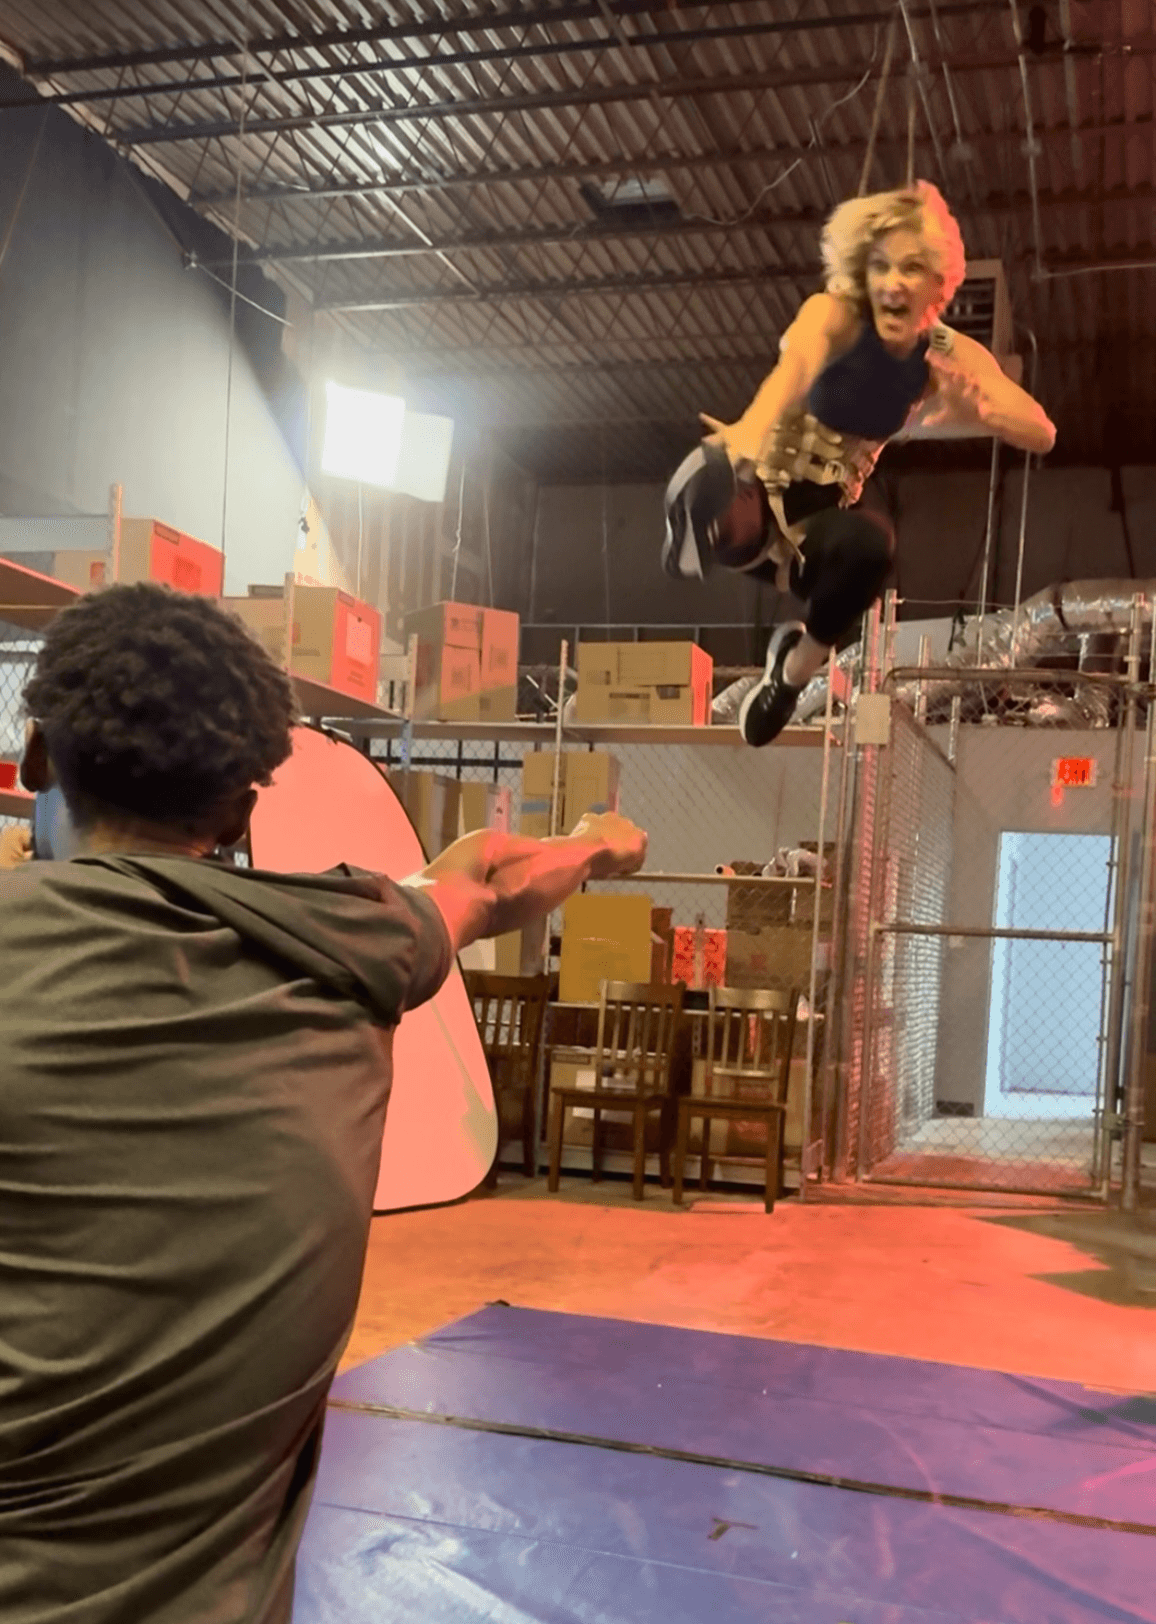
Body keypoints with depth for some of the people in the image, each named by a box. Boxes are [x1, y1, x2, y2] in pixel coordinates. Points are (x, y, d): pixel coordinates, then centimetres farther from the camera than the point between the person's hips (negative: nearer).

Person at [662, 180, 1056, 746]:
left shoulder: (949, 355, -3)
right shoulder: (833, 315, -17)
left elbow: (1040, 433, -11)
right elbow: (794, 370, -41)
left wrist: (974, 406, -33)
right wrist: (748, 436, -64)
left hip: (820, 515, 8)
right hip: (755, 489, -8)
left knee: (870, 543, -32)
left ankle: (796, 666, -5)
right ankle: (696, 526, -11)